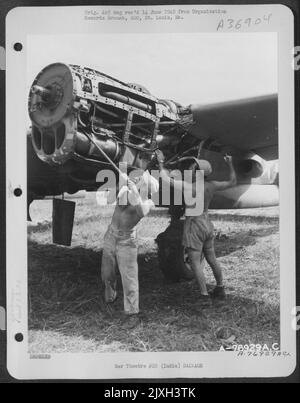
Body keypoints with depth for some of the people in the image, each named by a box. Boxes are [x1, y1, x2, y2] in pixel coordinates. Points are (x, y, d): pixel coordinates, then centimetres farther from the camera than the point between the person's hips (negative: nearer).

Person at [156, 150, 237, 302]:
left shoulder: (191, 187, -23)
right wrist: (230, 164, 12)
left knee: (195, 263, 2)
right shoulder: (211, 185, -4)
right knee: (211, 259, 20)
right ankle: (220, 290, 32)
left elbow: (166, 179, -25)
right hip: (207, 225, 8)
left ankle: (204, 295, 5)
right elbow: (233, 182, 9)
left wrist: (161, 162, -13)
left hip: (194, 227, -7)